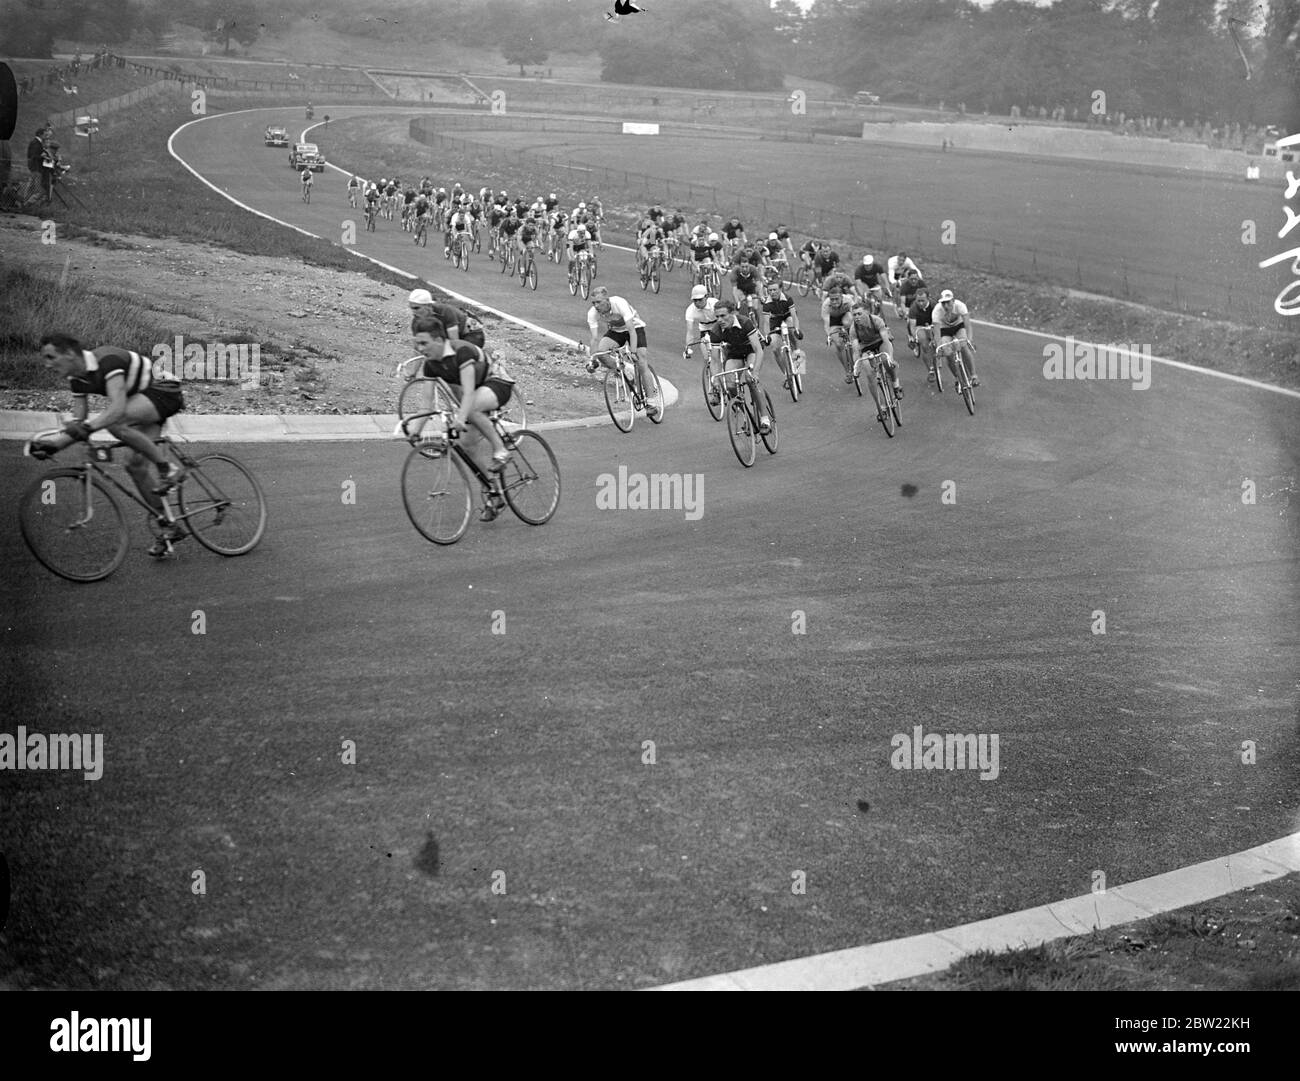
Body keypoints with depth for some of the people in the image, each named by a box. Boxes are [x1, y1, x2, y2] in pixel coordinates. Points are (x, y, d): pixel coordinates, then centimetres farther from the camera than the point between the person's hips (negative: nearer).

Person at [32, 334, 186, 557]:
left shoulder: (107, 361, -29)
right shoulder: (77, 378, -2)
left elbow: (118, 407, -41)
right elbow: (78, 421, 0)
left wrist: (88, 427, -51)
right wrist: (54, 443, -16)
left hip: (164, 390, -9)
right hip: (143, 400, 9)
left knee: (115, 422, -32)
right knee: (136, 466, 1)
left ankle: (167, 468, -18)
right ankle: (169, 528, 12)